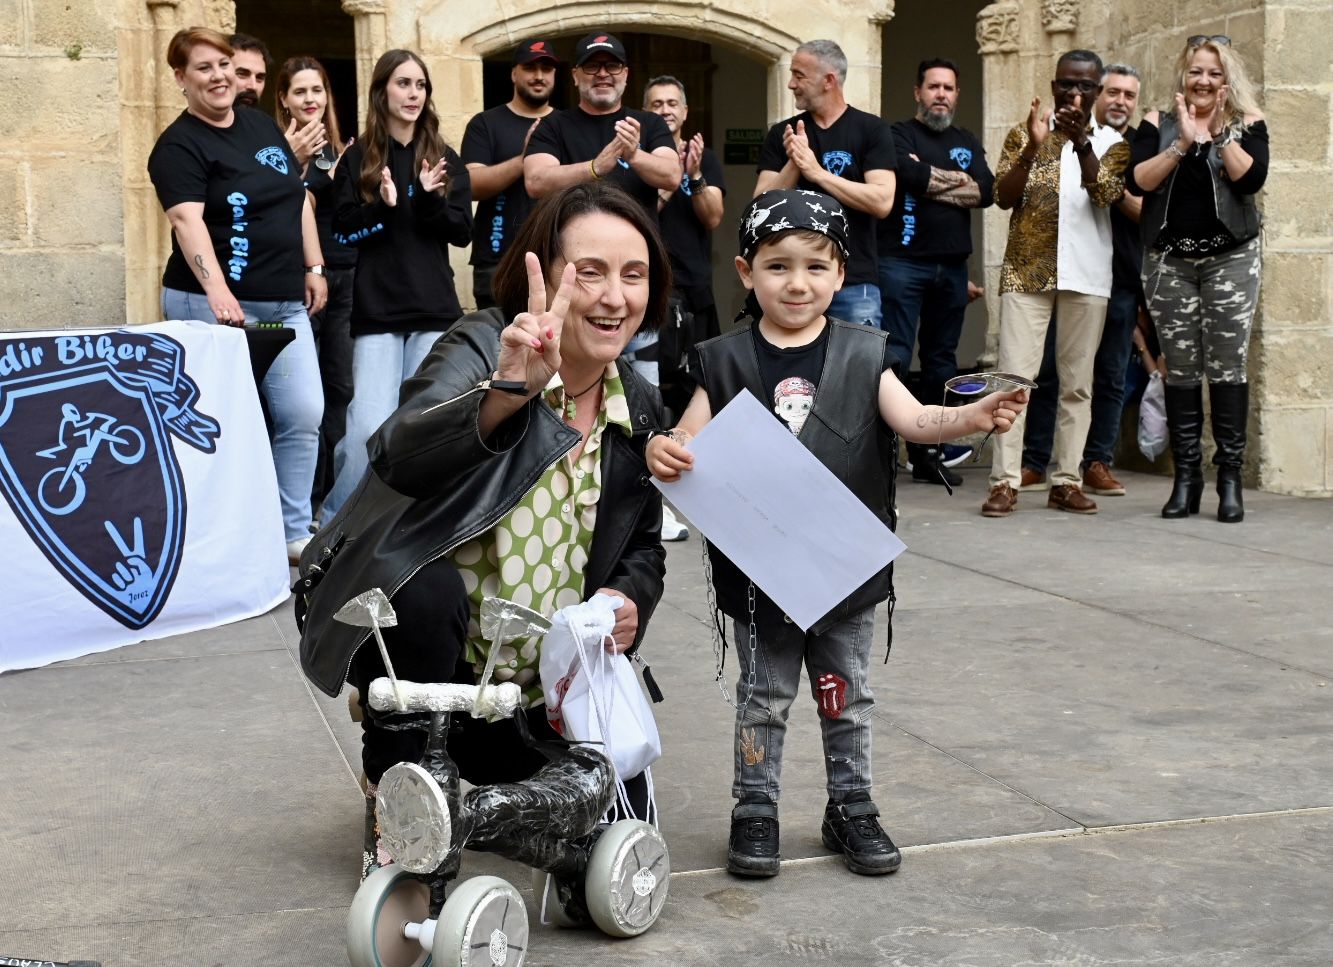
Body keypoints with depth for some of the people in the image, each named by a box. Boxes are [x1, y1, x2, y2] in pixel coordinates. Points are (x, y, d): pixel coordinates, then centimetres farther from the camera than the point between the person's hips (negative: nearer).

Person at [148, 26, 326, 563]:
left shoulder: (263, 125, 14)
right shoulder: (179, 146, -8)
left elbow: (299, 198, 20)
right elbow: (188, 220, -22)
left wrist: (313, 267, 14)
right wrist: (217, 290, -36)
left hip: (285, 303, 6)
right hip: (218, 305, -6)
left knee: (304, 415, 1)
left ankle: (293, 532, 11)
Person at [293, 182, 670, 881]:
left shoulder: (641, 410, 1)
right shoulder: (481, 348, -17)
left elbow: (644, 544, 13)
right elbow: (398, 456, -37)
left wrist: (630, 598, -10)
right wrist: (507, 392, -55)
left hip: (538, 687, 6)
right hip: (413, 633, -5)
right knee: (423, 587, -37)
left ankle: (470, 757, 27)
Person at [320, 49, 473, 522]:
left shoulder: (445, 159, 10)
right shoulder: (357, 159, 5)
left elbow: (463, 232, 2)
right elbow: (340, 230, -1)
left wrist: (429, 198, -15)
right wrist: (383, 207, -18)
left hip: (434, 310, 2)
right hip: (376, 311, -2)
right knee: (369, 429, -11)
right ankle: (334, 520, 9)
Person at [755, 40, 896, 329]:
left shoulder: (871, 130, -1)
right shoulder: (781, 134, 9)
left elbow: (882, 202, -13)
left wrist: (817, 172, -15)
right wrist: (794, 164, -14)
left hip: (854, 283, -3)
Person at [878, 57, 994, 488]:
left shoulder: (967, 142, 16)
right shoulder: (900, 134, 3)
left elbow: (985, 192, -1)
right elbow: (908, 174, -19)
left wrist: (929, 180, -8)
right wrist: (958, 179, -5)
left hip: (952, 266, 5)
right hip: (902, 260, -5)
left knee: (941, 360, 9)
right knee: (895, 356, -11)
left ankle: (927, 452, 16)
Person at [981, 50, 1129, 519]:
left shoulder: (1111, 141, 8)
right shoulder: (1023, 133, 9)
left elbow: (1106, 193, -10)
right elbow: (1003, 197, -3)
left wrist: (1081, 142, -24)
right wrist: (1034, 146, -16)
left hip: (1086, 276, 1)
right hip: (1027, 272, -1)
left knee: (1077, 382, 3)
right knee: (1015, 376, -8)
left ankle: (1066, 480, 7)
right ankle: (1005, 481, -9)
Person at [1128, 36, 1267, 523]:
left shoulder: (1246, 124, 4)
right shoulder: (1158, 124, 7)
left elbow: (1251, 178, -11)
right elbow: (1140, 180, -7)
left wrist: (1218, 132, -12)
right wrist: (1184, 141, -14)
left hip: (1231, 258, -1)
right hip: (1169, 259, 1)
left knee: (1226, 365, -4)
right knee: (1180, 367, 2)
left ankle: (1230, 478, 0)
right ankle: (1186, 477, 8)